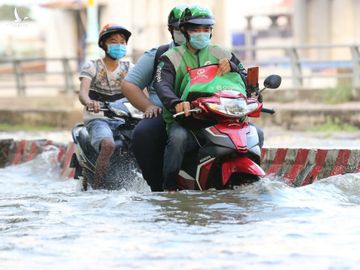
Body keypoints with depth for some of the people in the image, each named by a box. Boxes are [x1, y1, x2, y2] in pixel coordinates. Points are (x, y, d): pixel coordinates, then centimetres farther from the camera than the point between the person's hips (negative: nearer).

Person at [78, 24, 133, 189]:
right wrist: (89, 102, -40)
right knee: (108, 145, -37)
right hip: (98, 119, -4)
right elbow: (83, 92, -14)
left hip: (122, 120, 4)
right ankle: (97, 188, -35)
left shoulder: (129, 68, 14)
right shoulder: (91, 67, 3)